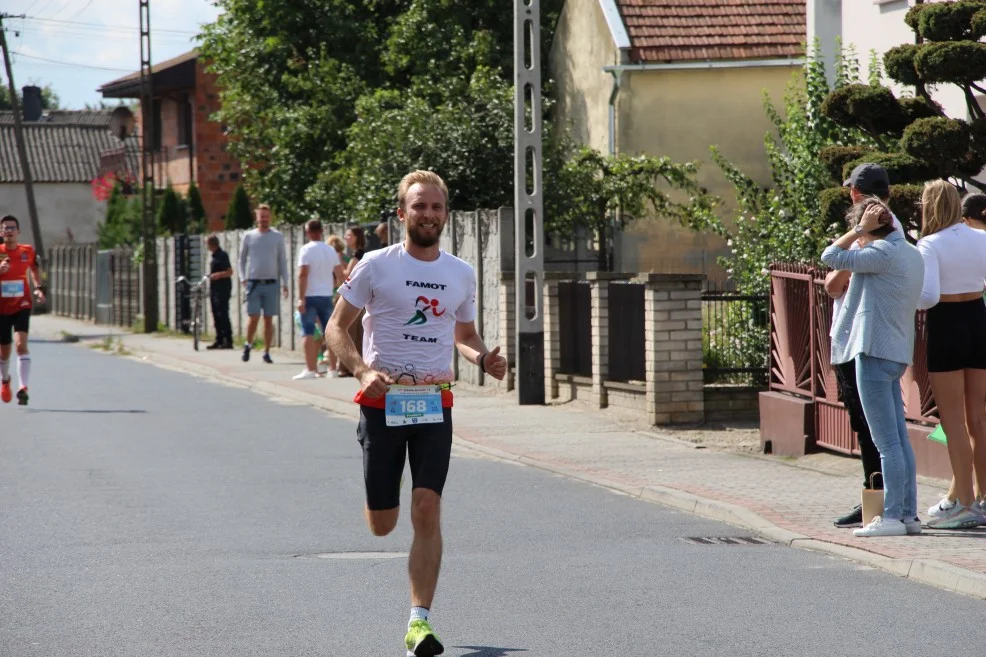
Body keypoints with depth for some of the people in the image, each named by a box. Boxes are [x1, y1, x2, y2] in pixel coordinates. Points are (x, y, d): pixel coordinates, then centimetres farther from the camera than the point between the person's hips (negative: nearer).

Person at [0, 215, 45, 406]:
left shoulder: (27, 251, 1)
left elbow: (33, 269, 20)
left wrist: (39, 288, 6)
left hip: (22, 306, -1)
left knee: (21, 345, -21)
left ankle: (23, 389, -26)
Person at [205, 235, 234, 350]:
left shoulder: (222, 255, -12)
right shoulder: (214, 256, 16)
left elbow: (229, 272, -18)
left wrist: (218, 275, -28)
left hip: (222, 290, -10)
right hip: (215, 289, 10)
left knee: (222, 315, -11)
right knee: (216, 316, 11)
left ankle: (228, 341, -11)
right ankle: (219, 340, 16)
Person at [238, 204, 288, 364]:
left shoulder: (277, 237, 7)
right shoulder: (249, 236, 6)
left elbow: (282, 260, 8)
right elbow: (242, 259, 12)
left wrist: (285, 283, 1)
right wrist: (243, 278, -1)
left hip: (271, 283, 1)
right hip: (253, 283, -1)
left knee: (268, 319, 1)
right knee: (254, 318, -7)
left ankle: (267, 352, 8)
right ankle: (248, 344, 16)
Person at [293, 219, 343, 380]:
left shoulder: (306, 250, -9)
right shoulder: (331, 250, 7)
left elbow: (303, 274, -17)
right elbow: (339, 274, 10)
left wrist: (301, 298, -17)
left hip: (310, 296, -5)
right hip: (326, 295, 5)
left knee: (308, 333, -5)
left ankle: (310, 369, -13)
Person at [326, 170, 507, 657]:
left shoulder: (461, 274, 8)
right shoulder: (376, 266, -3)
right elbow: (337, 327, -1)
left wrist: (484, 359, -1)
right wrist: (362, 371, -19)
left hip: (435, 403, 2)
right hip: (382, 401, -2)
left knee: (427, 510, -12)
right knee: (381, 525, 4)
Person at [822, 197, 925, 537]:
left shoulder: (883, 252, -13)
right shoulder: (911, 254, 15)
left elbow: (831, 257, -13)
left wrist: (859, 230, -5)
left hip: (875, 352, -9)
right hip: (898, 353, 9)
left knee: (887, 442, -9)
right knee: (900, 439, 11)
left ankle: (892, 516, -9)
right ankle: (908, 514, 12)